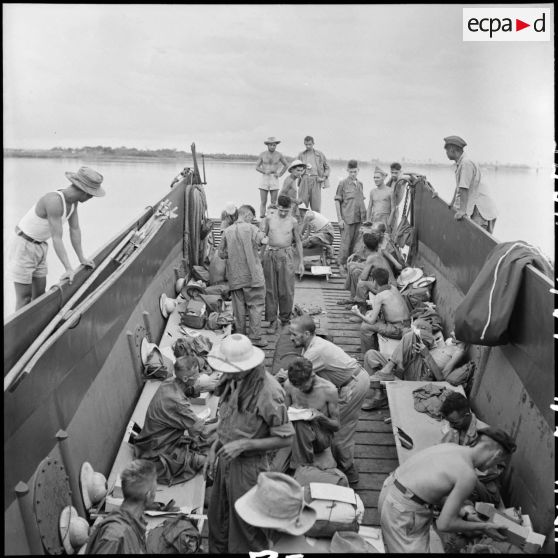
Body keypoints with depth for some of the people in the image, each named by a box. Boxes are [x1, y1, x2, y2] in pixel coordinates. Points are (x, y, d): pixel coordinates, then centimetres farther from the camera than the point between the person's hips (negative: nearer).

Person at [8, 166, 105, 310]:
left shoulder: (73, 199, -4)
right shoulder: (54, 201, -30)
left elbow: (75, 229, 5)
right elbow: (57, 238, -31)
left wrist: (82, 258, 7)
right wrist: (69, 269, -32)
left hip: (40, 246, 9)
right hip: (23, 246, -9)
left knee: (40, 294, 11)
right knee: (24, 297, -5)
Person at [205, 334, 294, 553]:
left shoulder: (269, 392, -27)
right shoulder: (233, 380, -8)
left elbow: (285, 439, -18)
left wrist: (243, 445, -21)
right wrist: (214, 448, 3)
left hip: (248, 466, -6)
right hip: (225, 459, 7)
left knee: (246, 529, 12)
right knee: (216, 519, 23)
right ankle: (217, 550, 45)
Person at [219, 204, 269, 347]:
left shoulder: (227, 231, 2)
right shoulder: (251, 228, -9)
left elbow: (221, 254, 6)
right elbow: (264, 241, -14)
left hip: (235, 276, 4)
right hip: (252, 275, -4)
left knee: (239, 306, 12)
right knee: (255, 305, 4)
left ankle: (240, 335, 20)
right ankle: (255, 337, 4)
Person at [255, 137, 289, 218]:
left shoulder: (279, 155, 2)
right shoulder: (262, 154, 1)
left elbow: (286, 165, 16)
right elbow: (257, 167, 6)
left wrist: (280, 174, 3)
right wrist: (264, 171, -12)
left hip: (274, 179, 0)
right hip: (264, 178, 0)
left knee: (274, 202, 0)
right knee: (263, 202, -2)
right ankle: (262, 219, 0)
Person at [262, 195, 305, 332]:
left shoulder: (293, 222, 2)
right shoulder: (269, 219, 4)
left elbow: (298, 242, 9)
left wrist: (301, 261, 8)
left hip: (286, 256, -1)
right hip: (270, 255, 1)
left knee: (286, 290, 0)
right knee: (270, 289, 4)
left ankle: (285, 319, 16)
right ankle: (272, 321, 12)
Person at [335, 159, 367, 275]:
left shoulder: (360, 184, 12)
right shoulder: (343, 183, -4)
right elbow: (337, 201, -4)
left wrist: (364, 216, 15)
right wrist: (340, 219, -9)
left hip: (359, 218, 5)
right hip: (347, 218, -5)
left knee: (355, 243, 9)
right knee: (345, 243, -2)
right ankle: (342, 265, 10)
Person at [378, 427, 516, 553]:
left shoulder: (451, 446, 4)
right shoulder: (468, 475, -19)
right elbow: (444, 524, -14)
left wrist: (463, 513, 17)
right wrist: (483, 527, 0)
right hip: (403, 510, -9)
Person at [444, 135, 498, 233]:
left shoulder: (466, 163, -16)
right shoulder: (459, 164, 14)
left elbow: (464, 189, -23)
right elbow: (458, 187, 24)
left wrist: (462, 210, -27)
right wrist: (452, 204, 31)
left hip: (482, 211, -10)